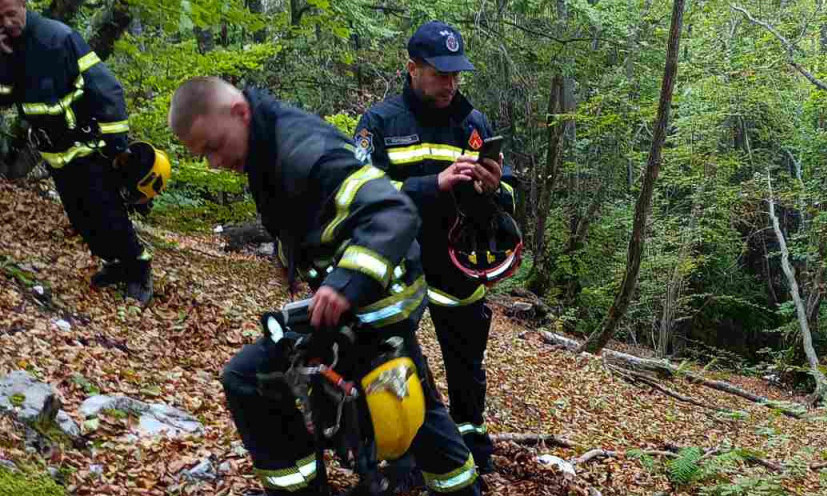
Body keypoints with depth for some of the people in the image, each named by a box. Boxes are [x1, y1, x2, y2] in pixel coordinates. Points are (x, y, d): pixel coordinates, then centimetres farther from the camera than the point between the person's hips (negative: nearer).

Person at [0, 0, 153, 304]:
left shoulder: (60, 38, -19)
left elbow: (106, 90, -19)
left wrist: (117, 144, -19)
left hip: (88, 151, -7)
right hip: (56, 156, 7)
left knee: (108, 218, -2)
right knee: (81, 221, 14)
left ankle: (139, 270, 15)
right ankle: (117, 264, 31)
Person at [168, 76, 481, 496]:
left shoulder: (303, 150, -27)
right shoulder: (272, 143, 5)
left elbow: (394, 213, -37)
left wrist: (349, 282, -47)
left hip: (374, 299, -10)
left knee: (247, 379, -11)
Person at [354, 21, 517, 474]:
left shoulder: (474, 123, 5)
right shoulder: (380, 122, -6)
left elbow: (507, 201, 6)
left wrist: (494, 189, -18)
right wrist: (435, 184, -28)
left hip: (459, 267, 3)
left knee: (467, 365, 15)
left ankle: (471, 446, 34)